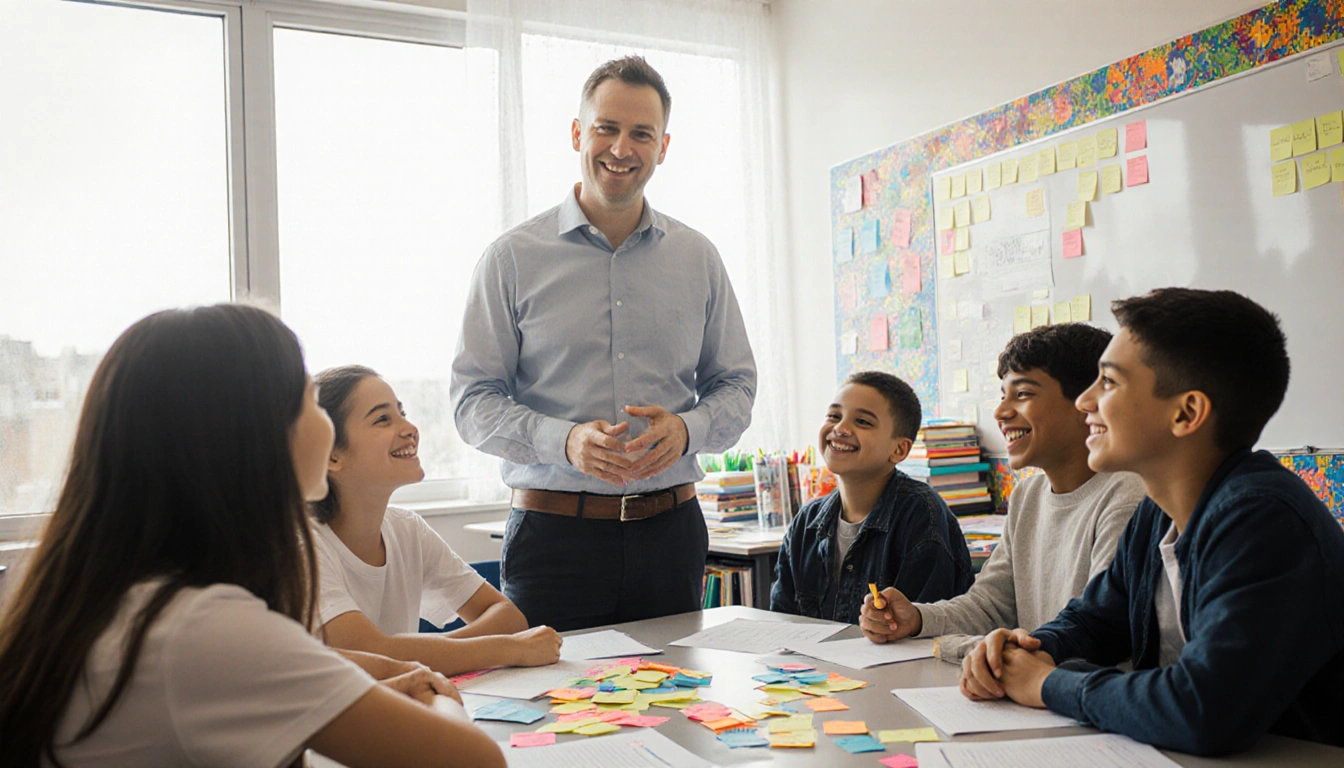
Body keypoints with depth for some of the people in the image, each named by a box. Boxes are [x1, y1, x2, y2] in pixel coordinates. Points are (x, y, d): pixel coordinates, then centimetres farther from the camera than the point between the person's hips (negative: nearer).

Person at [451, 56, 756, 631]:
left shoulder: (697, 258, 9)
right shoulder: (513, 258, 0)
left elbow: (736, 384, 12)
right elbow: (473, 399, -2)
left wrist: (687, 429, -10)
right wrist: (566, 440, -19)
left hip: (670, 531, 3)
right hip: (555, 534, -2)